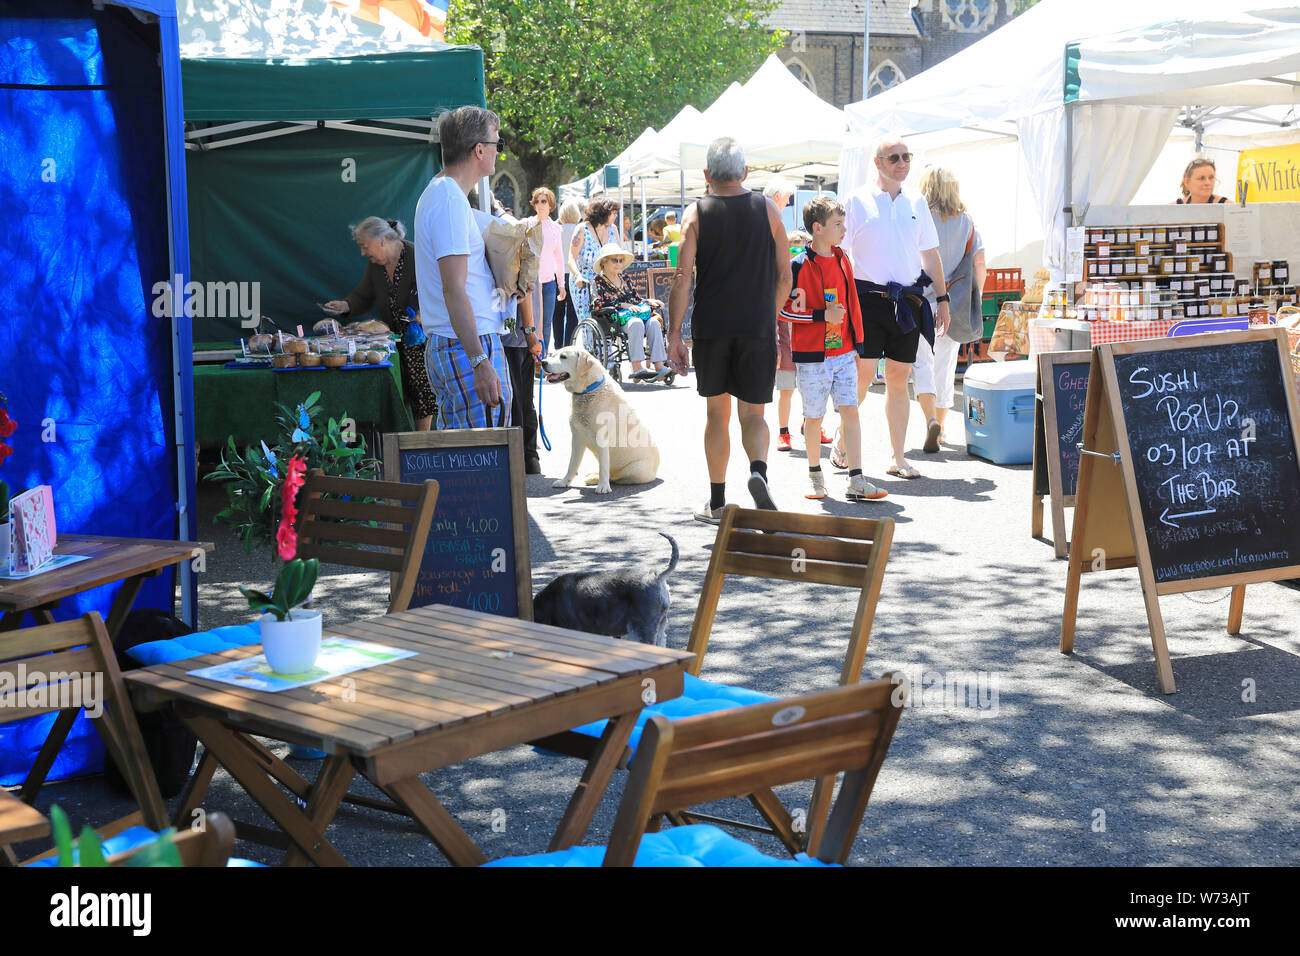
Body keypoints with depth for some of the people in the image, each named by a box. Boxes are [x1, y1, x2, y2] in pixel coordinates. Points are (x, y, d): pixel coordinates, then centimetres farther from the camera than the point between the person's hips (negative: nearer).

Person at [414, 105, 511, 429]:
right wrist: (480, 362, -25)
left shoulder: (434, 193, 18)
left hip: (441, 344, 11)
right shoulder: (451, 201, -15)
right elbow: (454, 290, -22)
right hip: (469, 345, -11)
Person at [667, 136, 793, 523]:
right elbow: (784, 276, 5)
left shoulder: (696, 214, -1)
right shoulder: (767, 210, 3)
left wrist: (674, 335, -4)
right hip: (757, 329, 0)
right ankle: (758, 470, -23)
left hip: (711, 328, 0)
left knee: (717, 413, 12)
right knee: (753, 414, 7)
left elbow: (682, 278, -7)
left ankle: (717, 502, 16)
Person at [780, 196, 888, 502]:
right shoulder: (799, 266, -9)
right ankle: (815, 475, 23)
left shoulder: (842, 260, 10)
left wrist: (857, 345, 16)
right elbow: (784, 309, -11)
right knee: (814, 417, 4)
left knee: (850, 411, -4)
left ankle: (856, 481, -4)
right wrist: (822, 315, -17)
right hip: (812, 355, -5)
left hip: (843, 353, 5)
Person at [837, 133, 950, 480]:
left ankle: (897, 458, 10)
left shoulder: (917, 203, 14)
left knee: (899, 379, 5)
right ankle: (842, 442, 11)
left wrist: (942, 298, 16)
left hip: (908, 302, 4)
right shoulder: (857, 201, 0)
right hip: (869, 298, -4)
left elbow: (930, 255, 20)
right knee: (863, 374, -9)